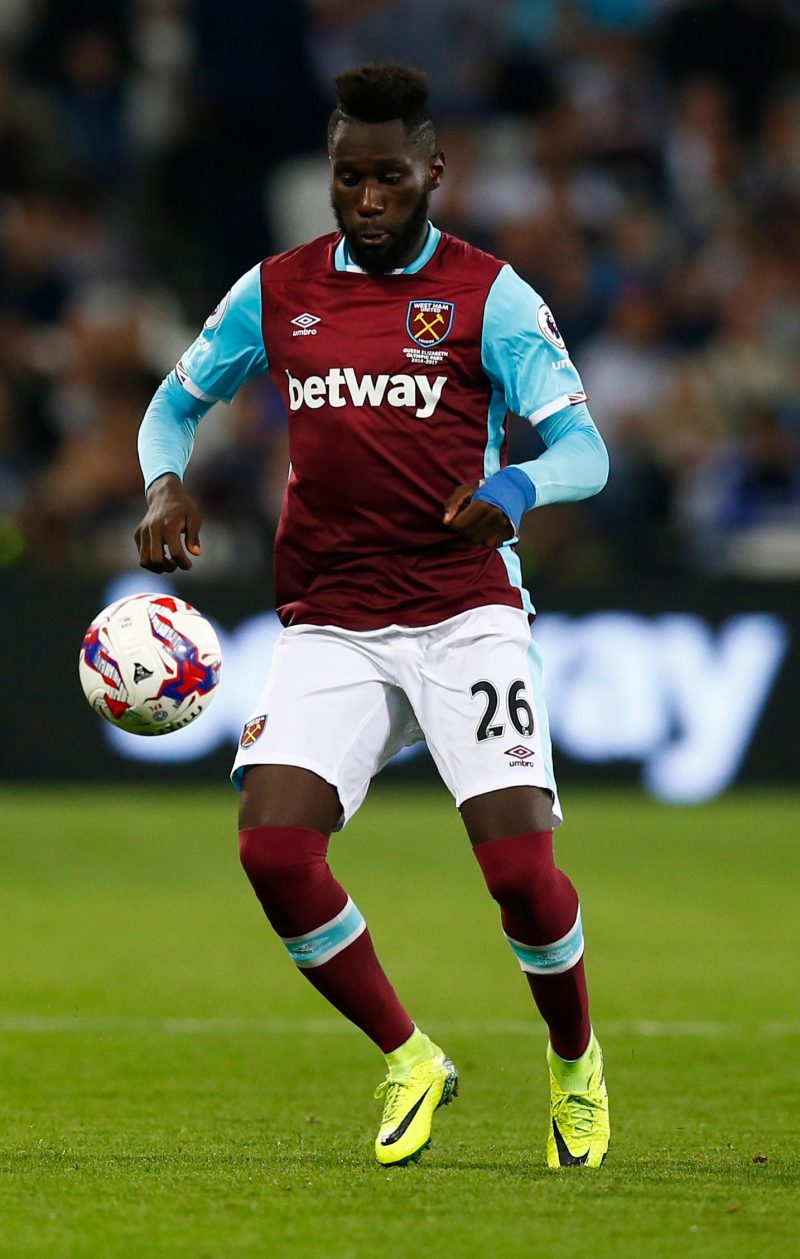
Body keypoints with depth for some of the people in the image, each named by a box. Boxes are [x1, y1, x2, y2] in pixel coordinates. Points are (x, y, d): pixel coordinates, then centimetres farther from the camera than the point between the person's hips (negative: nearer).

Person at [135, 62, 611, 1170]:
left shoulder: (489, 295, -1)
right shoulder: (276, 292, 9)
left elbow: (584, 450, -6)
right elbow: (176, 403, 21)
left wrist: (517, 488, -29)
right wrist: (166, 486, -2)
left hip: (465, 612, -3)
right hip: (329, 626, 3)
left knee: (521, 869, -16)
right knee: (273, 848, -19)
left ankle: (576, 1063, 17)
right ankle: (409, 1064, 4)